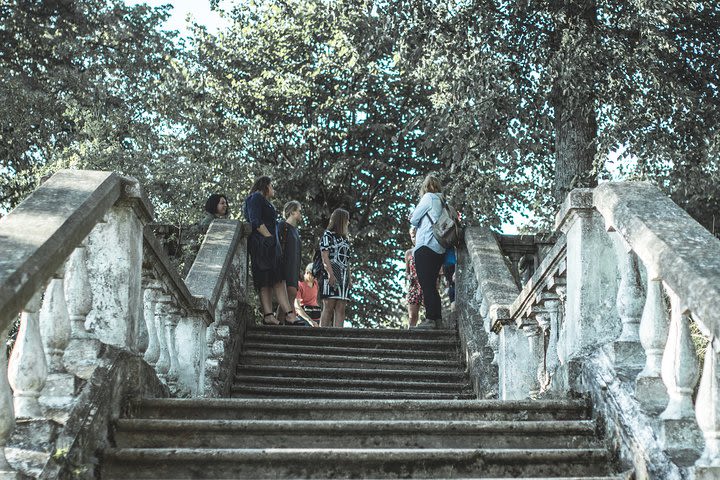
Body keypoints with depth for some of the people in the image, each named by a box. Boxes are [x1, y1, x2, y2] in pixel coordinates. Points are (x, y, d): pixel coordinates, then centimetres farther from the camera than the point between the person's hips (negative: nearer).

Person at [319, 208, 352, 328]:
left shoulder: (345, 239, 24)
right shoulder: (328, 235, 3)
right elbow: (325, 256, -8)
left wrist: (349, 279, 15)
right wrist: (330, 274, -19)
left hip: (343, 278, 7)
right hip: (331, 276, -7)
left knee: (341, 309, -2)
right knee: (328, 307, -12)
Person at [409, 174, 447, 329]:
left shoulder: (429, 197, -1)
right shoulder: (443, 201, 20)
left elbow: (414, 220, 1)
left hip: (426, 246, -8)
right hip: (439, 250, 8)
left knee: (426, 285, -10)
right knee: (432, 285, 11)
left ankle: (430, 319, -16)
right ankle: (438, 319, 7)